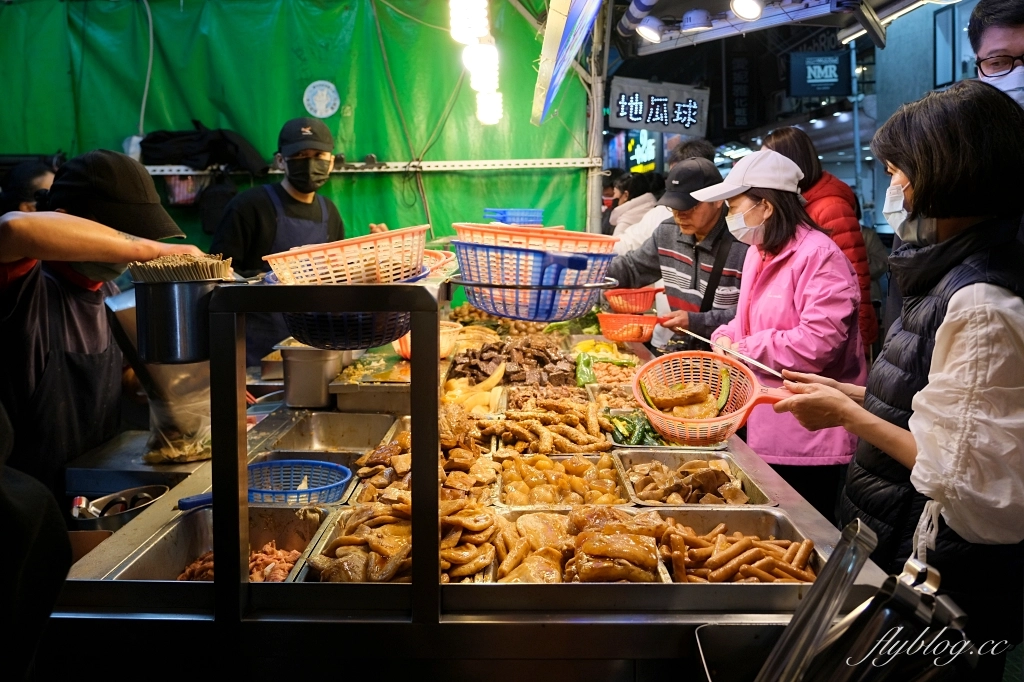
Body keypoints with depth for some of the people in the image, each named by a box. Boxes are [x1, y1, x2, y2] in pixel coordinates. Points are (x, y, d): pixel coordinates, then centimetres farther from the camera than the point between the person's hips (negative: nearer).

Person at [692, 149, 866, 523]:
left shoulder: (819, 255, -17)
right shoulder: (760, 252, 13)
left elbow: (820, 341, -26)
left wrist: (747, 350, -15)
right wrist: (726, 338, 2)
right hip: (766, 432, 9)